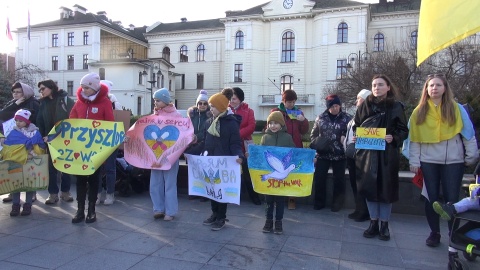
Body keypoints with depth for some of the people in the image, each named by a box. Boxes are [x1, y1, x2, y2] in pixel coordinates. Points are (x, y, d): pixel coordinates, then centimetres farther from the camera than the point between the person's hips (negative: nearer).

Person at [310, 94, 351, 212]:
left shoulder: (347, 118, -3)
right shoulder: (320, 118, 4)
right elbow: (313, 134, 10)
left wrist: (346, 138, -18)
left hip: (339, 154, -1)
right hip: (322, 153, 2)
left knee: (339, 180, 7)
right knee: (319, 178, 3)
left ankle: (337, 203, 23)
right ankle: (319, 202, 20)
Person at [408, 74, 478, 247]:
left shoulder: (456, 108, 0)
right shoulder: (419, 112, 2)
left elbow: (468, 133, 2)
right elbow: (414, 139, 1)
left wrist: (471, 157, 1)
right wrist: (414, 162, -3)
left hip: (453, 161, -1)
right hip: (428, 162, 1)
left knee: (452, 199, 5)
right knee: (431, 198, 8)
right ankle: (434, 233, 24)